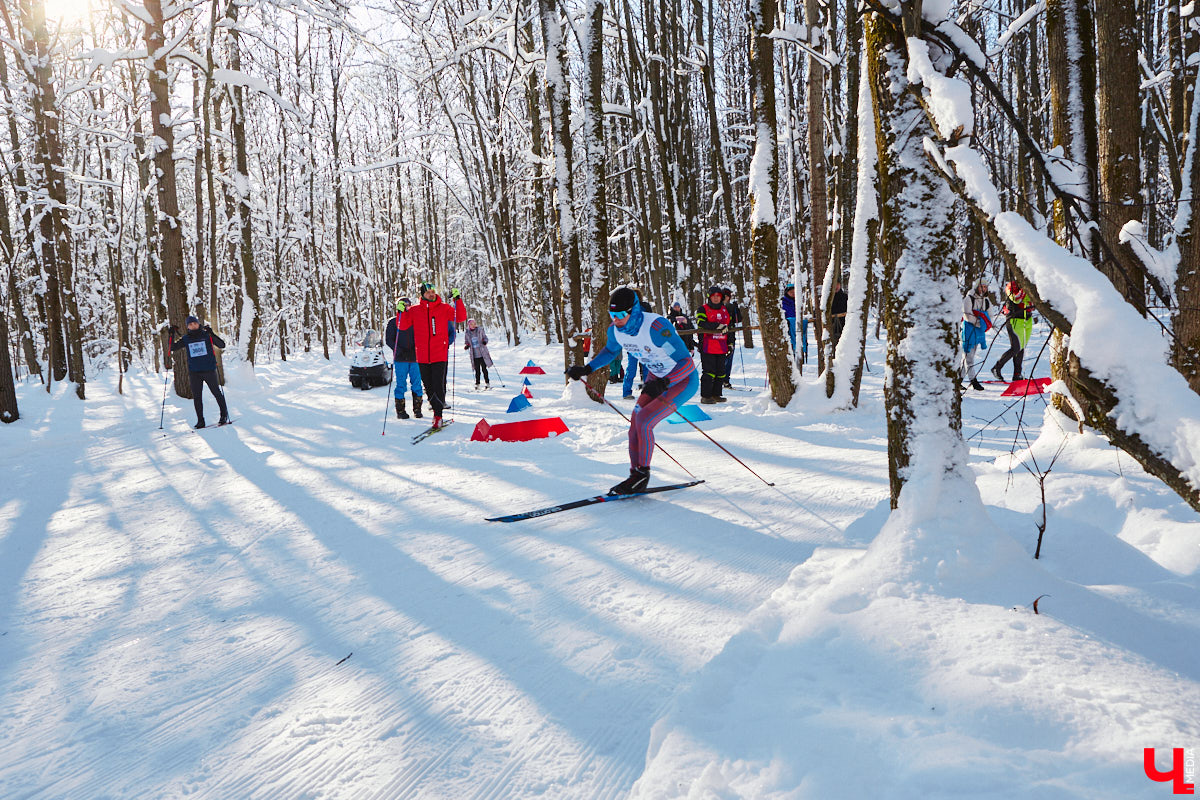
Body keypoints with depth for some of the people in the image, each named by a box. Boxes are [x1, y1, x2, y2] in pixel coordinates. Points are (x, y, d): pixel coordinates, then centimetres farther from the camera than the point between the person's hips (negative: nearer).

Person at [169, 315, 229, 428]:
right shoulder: (186, 338, 9)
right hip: (194, 372, 3)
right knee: (197, 397, 2)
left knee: (217, 393, 0)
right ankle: (200, 421, 8)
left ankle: (224, 416, 15)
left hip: (209, 370, -3)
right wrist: (172, 335, -6)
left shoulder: (206, 335, 1)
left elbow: (222, 345, -7)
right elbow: (173, 348, 8)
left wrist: (211, 334, -20)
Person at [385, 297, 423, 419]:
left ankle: (417, 409, 7)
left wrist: (417, 349, -7)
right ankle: (400, 410, 4)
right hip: (400, 359, -2)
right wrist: (400, 351, -12)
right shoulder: (393, 322, 6)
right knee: (401, 385, -2)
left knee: (417, 384, -1)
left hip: (415, 358, 2)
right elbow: (388, 339, 2)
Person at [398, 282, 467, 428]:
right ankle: (436, 407, 28)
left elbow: (461, 318, -2)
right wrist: (402, 312, -9)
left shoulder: (444, 308, 4)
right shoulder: (415, 310, 7)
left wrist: (457, 299, -11)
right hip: (422, 356, 3)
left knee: (438, 385, -10)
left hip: (440, 354, -3)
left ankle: (438, 416, -7)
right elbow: (402, 327, 7)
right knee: (428, 385, 10)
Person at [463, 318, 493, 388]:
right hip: (475, 355, 1)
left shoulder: (480, 330, -1)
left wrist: (485, 341, -14)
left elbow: (485, 337, 7)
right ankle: (477, 384, 13)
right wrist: (466, 346, -6)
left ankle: (487, 383, 9)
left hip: (482, 354, -1)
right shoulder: (467, 334, 4)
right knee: (477, 370, 3)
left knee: (484, 369, -1)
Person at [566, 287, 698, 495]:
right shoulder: (615, 330, -11)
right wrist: (586, 369, 5)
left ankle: (642, 473, -2)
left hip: (683, 380, -7)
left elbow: (688, 363, -34)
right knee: (635, 425, -1)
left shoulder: (656, 327, -34)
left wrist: (663, 384, -47)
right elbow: (611, 350, 15)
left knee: (643, 420, -18)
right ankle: (635, 475, 13)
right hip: (657, 378, 8)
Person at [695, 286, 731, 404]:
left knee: (720, 371, 7)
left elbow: (729, 328, 25)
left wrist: (730, 344, 20)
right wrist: (717, 326, -25)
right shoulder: (703, 309, 0)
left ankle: (716, 394, 15)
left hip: (721, 348, 6)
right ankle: (705, 396, -3)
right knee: (709, 371, -8)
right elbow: (700, 323, -17)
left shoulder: (725, 310, 18)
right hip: (708, 347, -6)